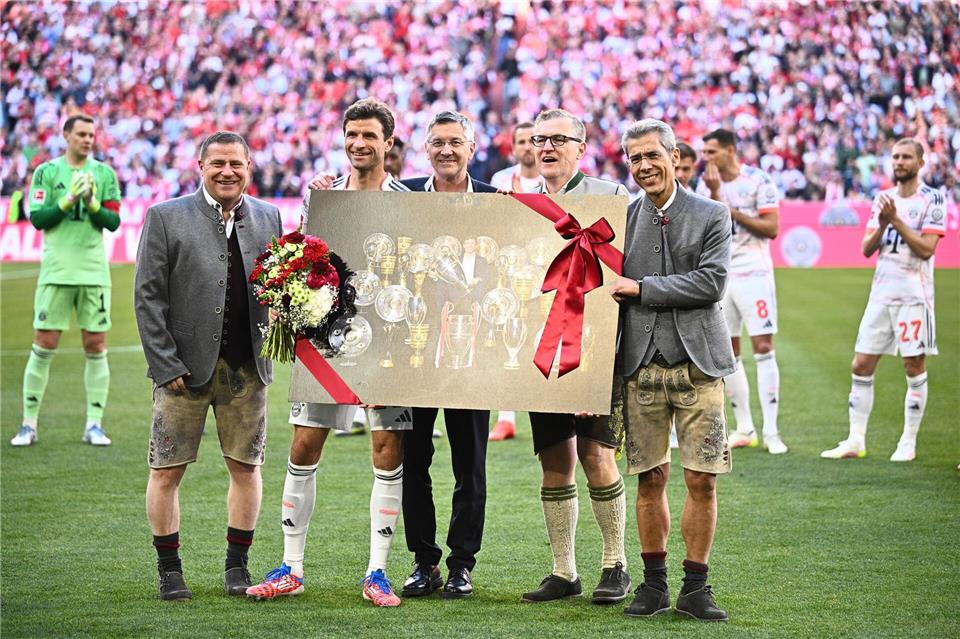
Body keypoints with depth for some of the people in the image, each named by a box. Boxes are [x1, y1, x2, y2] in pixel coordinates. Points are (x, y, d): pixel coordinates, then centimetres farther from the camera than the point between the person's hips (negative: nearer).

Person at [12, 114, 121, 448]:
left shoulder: (104, 173, 7)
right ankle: (29, 424, 5)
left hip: (94, 271, 2)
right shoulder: (46, 172, 3)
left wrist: (92, 204, -15)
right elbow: (37, 218, -3)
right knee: (44, 346, -2)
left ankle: (94, 425, 7)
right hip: (56, 270, -1)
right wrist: (67, 201, -16)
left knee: (96, 347, 1)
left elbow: (113, 221, 2)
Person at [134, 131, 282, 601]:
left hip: (247, 368, 3)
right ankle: (169, 569, 12)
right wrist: (166, 364, -10)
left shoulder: (267, 218, 10)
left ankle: (236, 565, 19)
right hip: (184, 367, -3)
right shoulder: (166, 218, 0)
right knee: (167, 470, 1)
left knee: (246, 466, 7)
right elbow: (148, 296, -3)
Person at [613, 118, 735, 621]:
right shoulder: (620, 219, 9)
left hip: (697, 364, -1)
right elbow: (609, 293, 8)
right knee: (650, 479, 4)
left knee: (702, 480, -2)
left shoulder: (712, 217, 5)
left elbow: (710, 283, -9)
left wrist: (641, 288, -10)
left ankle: (695, 588, 7)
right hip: (641, 367, 1)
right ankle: (653, 584, 14)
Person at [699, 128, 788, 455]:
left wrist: (735, 213, -14)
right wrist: (715, 193, -16)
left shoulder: (758, 180, -5)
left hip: (753, 272, -5)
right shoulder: (706, 183, 7)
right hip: (719, 276, 5)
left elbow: (772, 228, -8)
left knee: (763, 348, -9)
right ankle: (744, 429, 16)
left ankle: (770, 432, -7)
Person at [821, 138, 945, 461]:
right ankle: (855, 441, 9)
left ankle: (908, 443, 8)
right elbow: (867, 248, 8)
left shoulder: (932, 199, -5)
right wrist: (881, 225, -10)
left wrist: (896, 220, -17)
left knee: (914, 367, -1)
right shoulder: (883, 198, 12)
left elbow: (926, 249, -14)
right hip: (881, 293, 5)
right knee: (861, 366, 3)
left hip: (914, 295, -5)